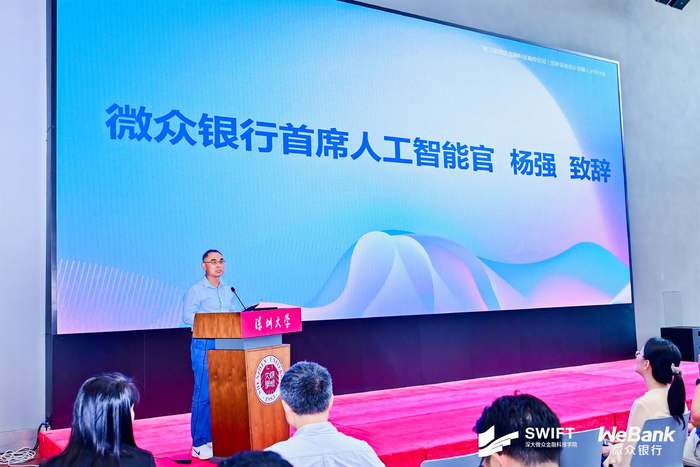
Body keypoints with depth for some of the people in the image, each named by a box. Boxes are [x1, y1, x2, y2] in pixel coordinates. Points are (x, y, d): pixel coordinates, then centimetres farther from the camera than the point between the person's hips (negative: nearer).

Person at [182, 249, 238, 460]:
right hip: (205, 345, -6)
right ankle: (199, 444, 2)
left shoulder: (228, 291, 15)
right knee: (203, 394, -5)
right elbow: (187, 316, -13)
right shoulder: (195, 290, -4)